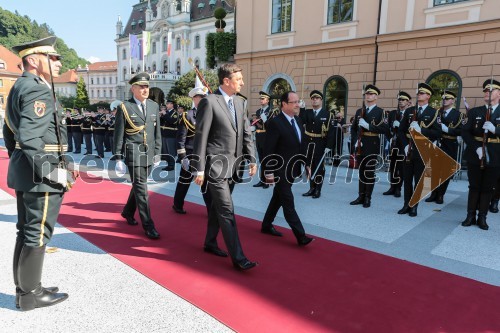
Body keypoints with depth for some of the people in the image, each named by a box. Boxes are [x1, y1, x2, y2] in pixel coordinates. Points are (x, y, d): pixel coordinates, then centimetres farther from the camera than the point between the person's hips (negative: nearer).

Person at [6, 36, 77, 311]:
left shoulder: (19, 86, 16)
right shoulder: (38, 90, -15)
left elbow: (11, 132, 20)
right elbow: (30, 136, -25)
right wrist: (51, 172, -23)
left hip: (23, 169, 10)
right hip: (40, 173, -10)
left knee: (26, 231, 16)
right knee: (37, 234, 0)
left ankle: (24, 289, 28)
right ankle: (31, 294, 13)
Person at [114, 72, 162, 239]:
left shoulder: (154, 106, 9)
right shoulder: (124, 107, -4)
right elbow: (118, 135, -4)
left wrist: (157, 153, 10)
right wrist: (118, 158, -6)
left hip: (149, 154, 5)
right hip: (134, 153, -5)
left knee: (138, 185, 17)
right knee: (141, 187, -6)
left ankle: (128, 212, 40)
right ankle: (148, 225, 0)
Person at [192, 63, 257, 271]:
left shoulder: (240, 102, 10)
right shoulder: (209, 102, -11)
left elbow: (246, 134, 13)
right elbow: (200, 137, -12)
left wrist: (251, 159, 5)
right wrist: (199, 169, -13)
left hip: (232, 166, 7)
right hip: (216, 166, -7)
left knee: (218, 207, 19)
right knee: (227, 211, -5)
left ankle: (210, 242, 36)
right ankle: (238, 257, 1)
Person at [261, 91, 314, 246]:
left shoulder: (298, 120, 9)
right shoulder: (275, 122, -16)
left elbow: (303, 144, 15)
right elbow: (268, 150, -17)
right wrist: (269, 172, -19)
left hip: (292, 170, 8)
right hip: (279, 171, -8)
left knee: (278, 199, 19)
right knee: (288, 203, -3)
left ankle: (266, 225, 35)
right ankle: (301, 236, 1)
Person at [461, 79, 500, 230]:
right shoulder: (474, 112, 5)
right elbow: (465, 132, -3)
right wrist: (476, 148, -16)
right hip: (474, 155, 0)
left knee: (487, 188, 6)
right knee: (474, 187, 7)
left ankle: (482, 217, 15)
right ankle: (471, 216, 15)